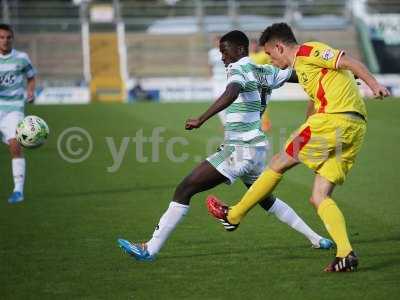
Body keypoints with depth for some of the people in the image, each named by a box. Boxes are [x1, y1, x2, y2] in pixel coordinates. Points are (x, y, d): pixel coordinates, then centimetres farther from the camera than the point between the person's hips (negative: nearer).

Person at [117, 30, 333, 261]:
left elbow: (231, 94, -33)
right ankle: (317, 239, 34)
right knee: (264, 198, 31)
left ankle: (150, 249, -13)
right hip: (257, 148, 9)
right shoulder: (263, 71, 12)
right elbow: (299, 75, 22)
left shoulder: (238, 69, -12)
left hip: (240, 150, -9)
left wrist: (201, 120, -41)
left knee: (185, 189, -9)